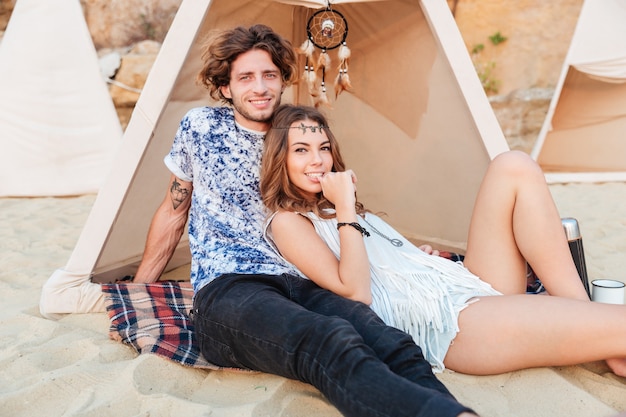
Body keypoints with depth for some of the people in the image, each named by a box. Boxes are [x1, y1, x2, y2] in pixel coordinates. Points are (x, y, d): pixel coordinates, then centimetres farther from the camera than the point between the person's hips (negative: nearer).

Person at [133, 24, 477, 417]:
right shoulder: (200, 127, 9)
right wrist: (136, 291, 24)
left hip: (298, 285, 4)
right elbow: (173, 212, 19)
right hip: (226, 292, -3)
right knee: (333, 345, -38)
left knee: (388, 343, -32)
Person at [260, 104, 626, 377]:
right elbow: (355, 293, -13)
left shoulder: (334, 210, 24)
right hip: (442, 322, -10)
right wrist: (345, 210, -12)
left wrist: (418, 256, 9)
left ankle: (582, 311, -7)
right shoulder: (288, 221, -1)